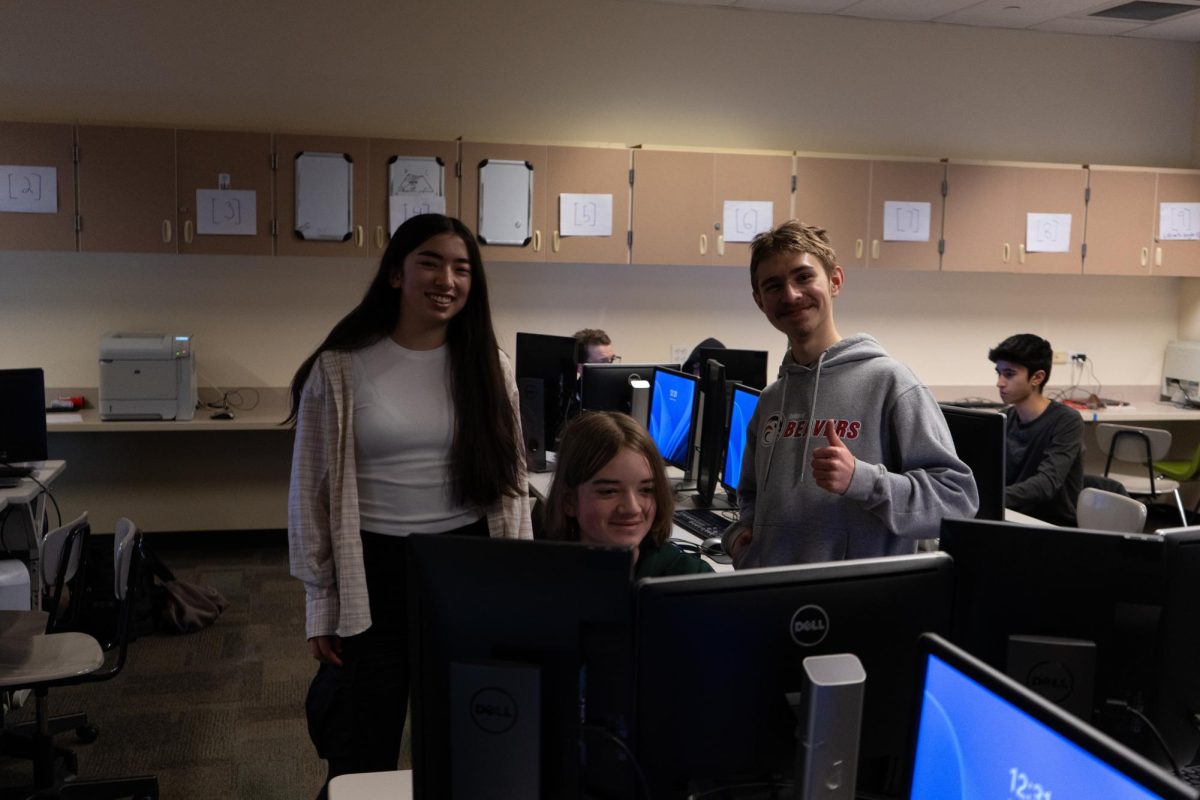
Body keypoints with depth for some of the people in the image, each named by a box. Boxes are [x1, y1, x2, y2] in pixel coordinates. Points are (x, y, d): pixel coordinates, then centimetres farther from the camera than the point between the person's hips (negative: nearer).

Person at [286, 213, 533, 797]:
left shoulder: (489, 367, 1)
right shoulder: (340, 369, -6)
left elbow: (512, 482, 6)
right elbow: (311, 491, -1)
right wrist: (320, 602, -2)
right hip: (373, 573, -2)